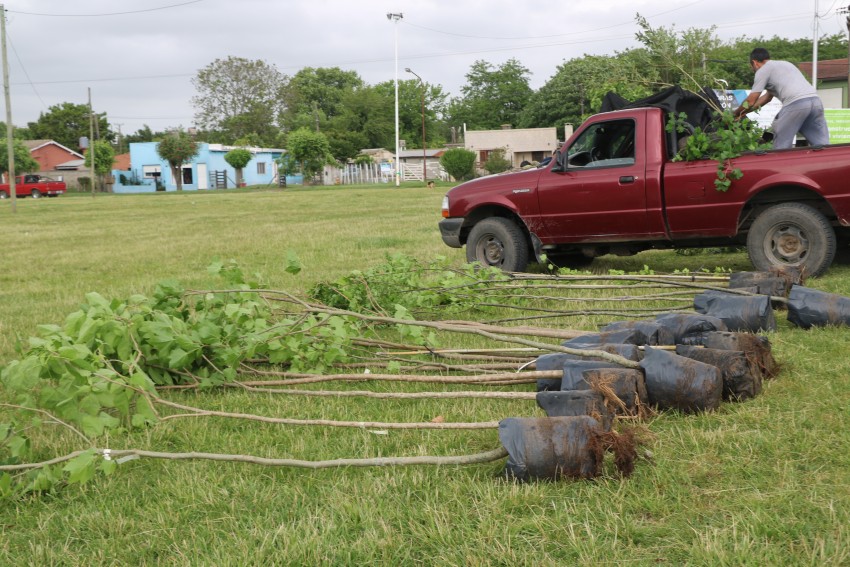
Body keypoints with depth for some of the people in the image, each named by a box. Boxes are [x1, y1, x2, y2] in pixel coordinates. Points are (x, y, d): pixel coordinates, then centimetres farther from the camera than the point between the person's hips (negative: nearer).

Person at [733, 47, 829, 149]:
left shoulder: (763, 70, 10)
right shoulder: (785, 64, 36)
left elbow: (750, 101, 8)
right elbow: (768, 96, 39)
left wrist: (736, 113, 26)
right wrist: (744, 112, 40)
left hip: (796, 103, -7)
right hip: (815, 100, 8)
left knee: (781, 146, 4)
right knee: (822, 144, 5)